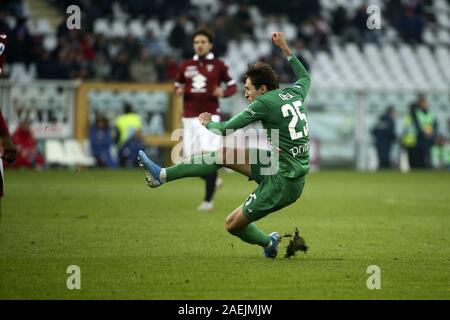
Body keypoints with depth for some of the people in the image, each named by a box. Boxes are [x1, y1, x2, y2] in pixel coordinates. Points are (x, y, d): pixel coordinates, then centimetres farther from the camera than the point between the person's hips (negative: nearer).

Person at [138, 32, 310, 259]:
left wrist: (206, 123, 12)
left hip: (281, 182, -9)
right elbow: (305, 76, 34)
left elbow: (226, 129, -9)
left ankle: (268, 243, 26)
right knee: (223, 155, 6)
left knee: (233, 225, 1)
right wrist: (284, 48, 39)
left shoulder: (265, 103, -15)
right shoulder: (294, 93, 8)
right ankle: (162, 175, 9)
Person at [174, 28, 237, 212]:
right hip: (189, 117, 4)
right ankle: (212, 180, 29)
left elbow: (232, 86, 6)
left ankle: (208, 200, -9)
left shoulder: (218, 65, 3)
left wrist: (223, 92, -15)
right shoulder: (186, 66, 11)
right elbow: (177, 86, 20)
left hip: (210, 116, -4)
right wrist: (178, 92, -3)